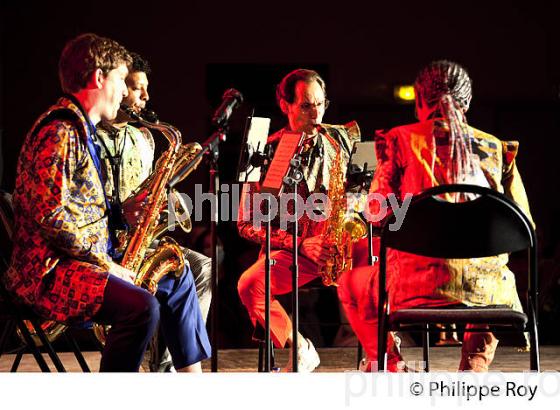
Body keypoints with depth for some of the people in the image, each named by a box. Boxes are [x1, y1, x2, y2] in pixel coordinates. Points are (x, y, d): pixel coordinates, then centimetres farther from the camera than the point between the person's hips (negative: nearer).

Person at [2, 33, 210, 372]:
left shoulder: (81, 130, 17)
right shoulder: (60, 132, -17)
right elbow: (53, 217, -25)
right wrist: (105, 265, -19)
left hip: (83, 259, 11)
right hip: (49, 271, -11)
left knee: (177, 280, 18)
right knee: (142, 306, -31)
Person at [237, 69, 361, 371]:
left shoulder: (344, 137, 9)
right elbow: (246, 225, -1)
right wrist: (300, 244, -14)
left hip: (342, 242, 1)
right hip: (290, 250, -1)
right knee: (249, 284, -30)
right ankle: (301, 351, -9)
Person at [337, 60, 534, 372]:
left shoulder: (400, 140, 4)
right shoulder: (497, 148, 10)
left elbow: (378, 215, 1)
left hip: (421, 288, -2)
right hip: (487, 289, 2)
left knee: (350, 285, 29)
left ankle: (392, 368, 12)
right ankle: (473, 373, 21)